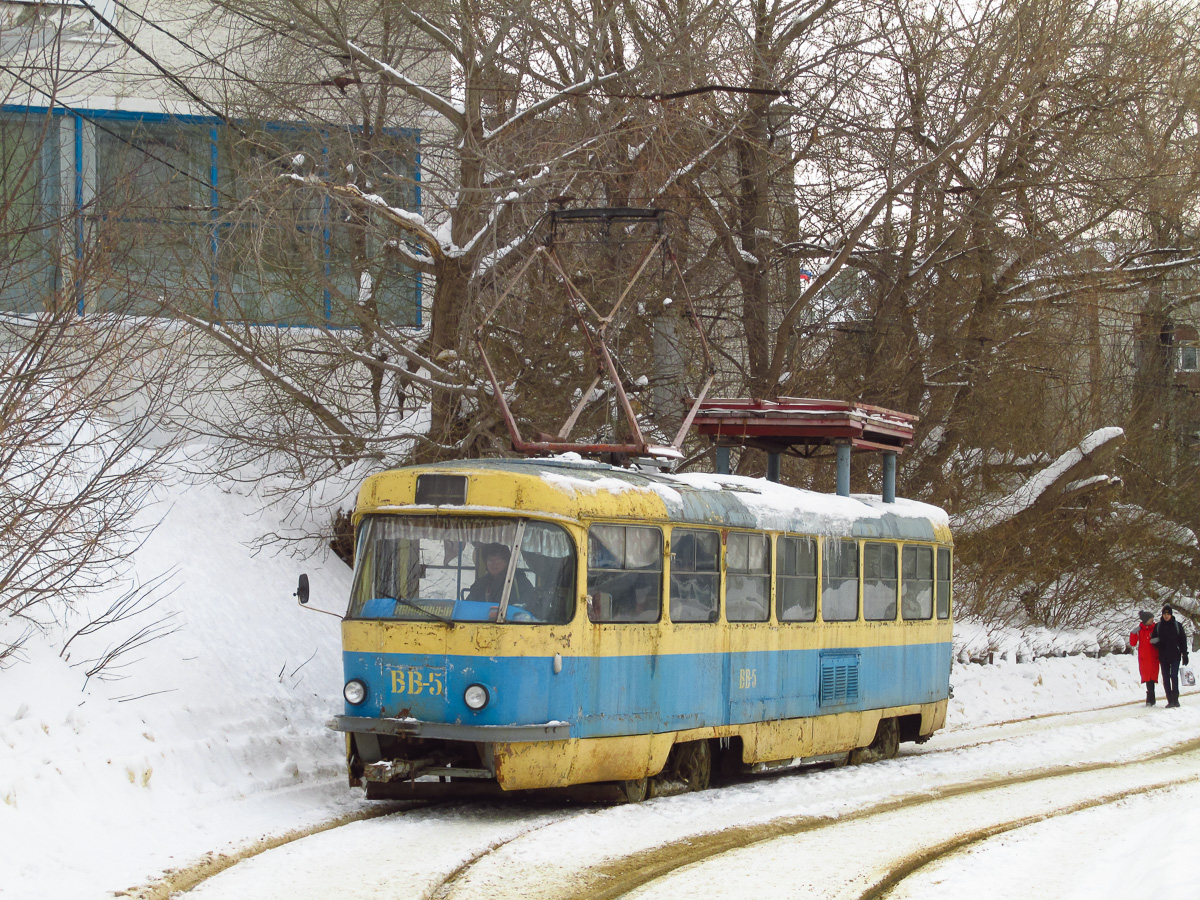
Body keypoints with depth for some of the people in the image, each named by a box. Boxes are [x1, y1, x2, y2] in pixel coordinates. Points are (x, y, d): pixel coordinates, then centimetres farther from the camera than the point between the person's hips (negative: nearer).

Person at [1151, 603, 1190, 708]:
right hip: (1163, 656, 3)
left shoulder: (1177, 625, 4)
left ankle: (1175, 698, -6)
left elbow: (1183, 640, 5)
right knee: (1166, 678, 2)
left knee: (1174, 676, -12)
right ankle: (1170, 700, 5)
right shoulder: (1158, 626, 9)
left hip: (1175, 656, -3)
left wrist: (1185, 654, 1)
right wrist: (1159, 646, -9)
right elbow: (1153, 640, 13)